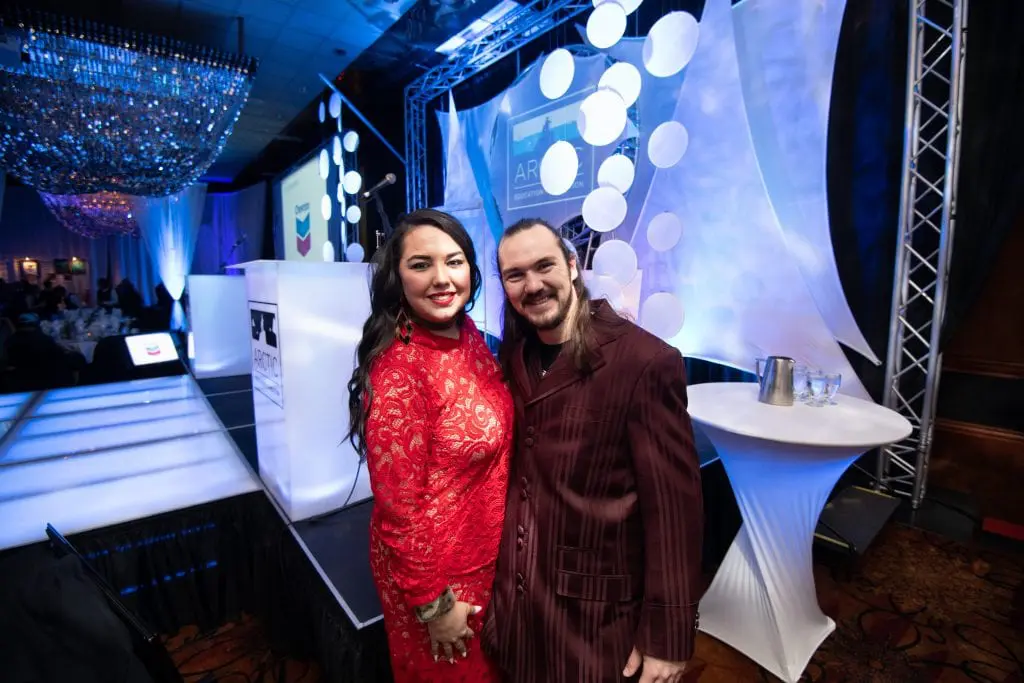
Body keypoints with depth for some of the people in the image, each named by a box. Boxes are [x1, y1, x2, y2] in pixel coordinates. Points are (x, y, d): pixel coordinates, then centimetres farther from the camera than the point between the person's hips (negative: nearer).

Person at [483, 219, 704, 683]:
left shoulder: (646, 362, -21)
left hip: (595, 608, -5)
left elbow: (674, 510, -18)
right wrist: (492, 565, 12)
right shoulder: (512, 358, -2)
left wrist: (667, 637, -12)